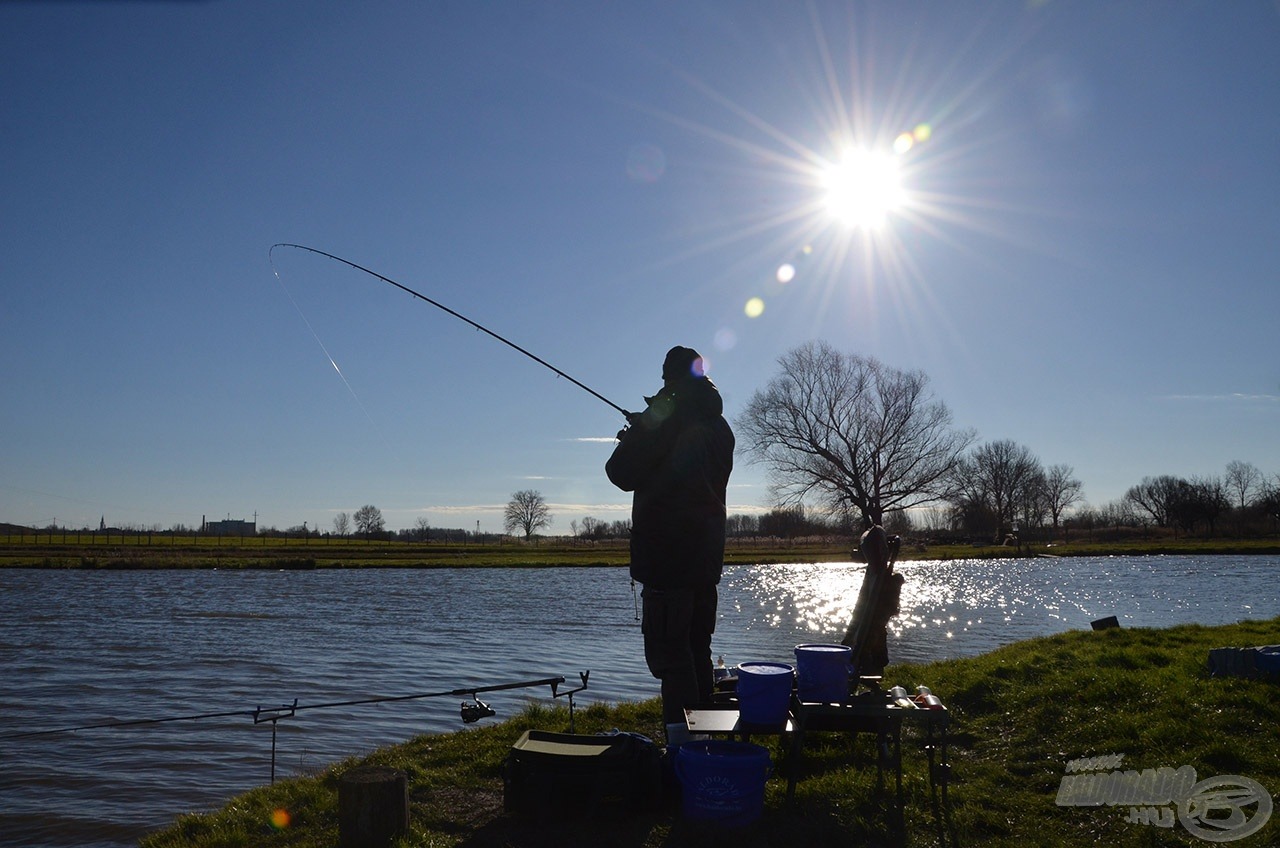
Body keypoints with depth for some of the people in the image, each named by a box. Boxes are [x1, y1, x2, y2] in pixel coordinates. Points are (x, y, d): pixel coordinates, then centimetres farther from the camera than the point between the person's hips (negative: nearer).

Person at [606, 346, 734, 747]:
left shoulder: (668, 422, -14)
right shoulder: (719, 428, 10)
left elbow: (623, 474, -9)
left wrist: (640, 429, 8)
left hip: (667, 559, -8)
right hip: (706, 561, 8)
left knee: (670, 652, -6)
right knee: (697, 650, 16)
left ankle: (681, 741, -8)